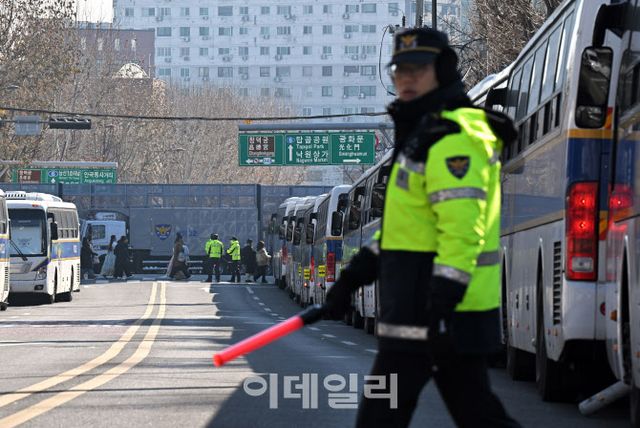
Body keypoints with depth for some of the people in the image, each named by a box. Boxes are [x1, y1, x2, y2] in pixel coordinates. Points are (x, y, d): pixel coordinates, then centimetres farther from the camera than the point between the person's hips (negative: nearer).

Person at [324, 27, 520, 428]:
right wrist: (353, 277, 21)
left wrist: (440, 310, -27)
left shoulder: (454, 139, -14)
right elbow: (404, 223, 26)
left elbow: (462, 231, -23)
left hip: (434, 309, -10)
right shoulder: (423, 134, 20)